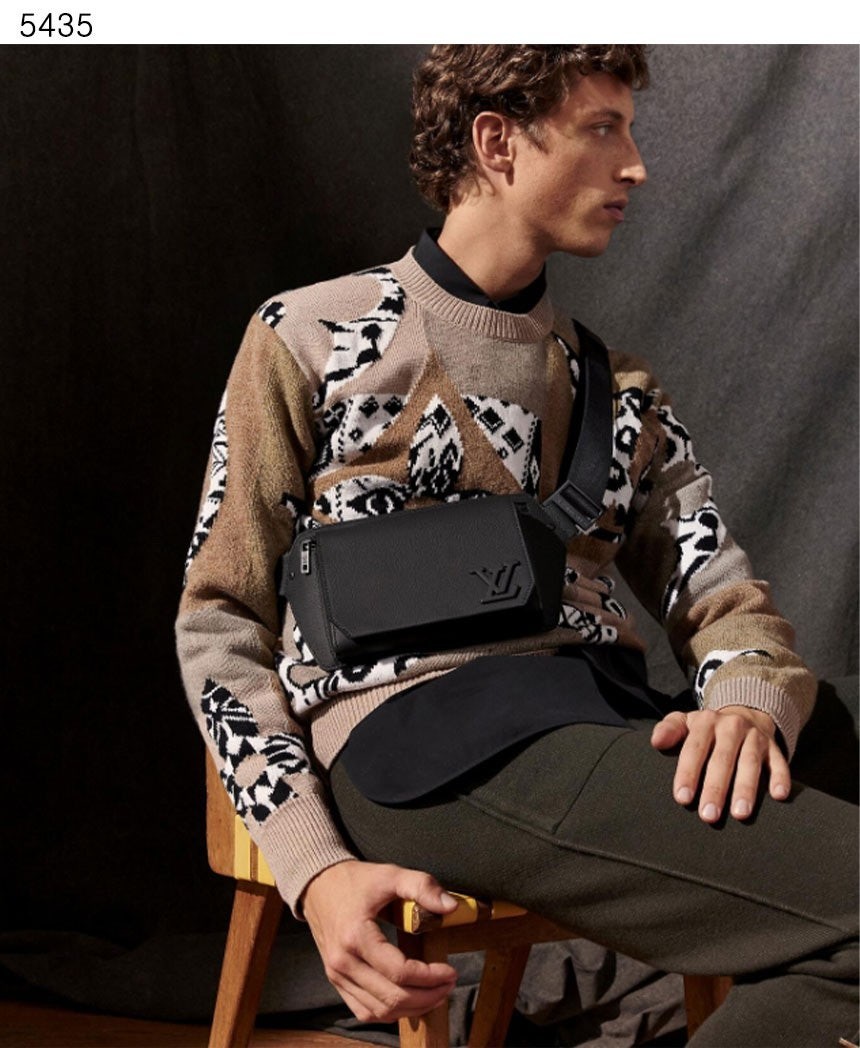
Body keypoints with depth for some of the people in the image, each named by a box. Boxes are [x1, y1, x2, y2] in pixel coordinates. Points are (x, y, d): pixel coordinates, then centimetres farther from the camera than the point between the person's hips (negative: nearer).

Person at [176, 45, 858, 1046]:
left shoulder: (620, 391, 23)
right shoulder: (309, 338, 9)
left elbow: (726, 602, 16)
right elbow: (221, 626, 6)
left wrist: (750, 700, -12)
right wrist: (316, 869, -11)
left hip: (608, 724, 5)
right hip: (410, 726, -5)